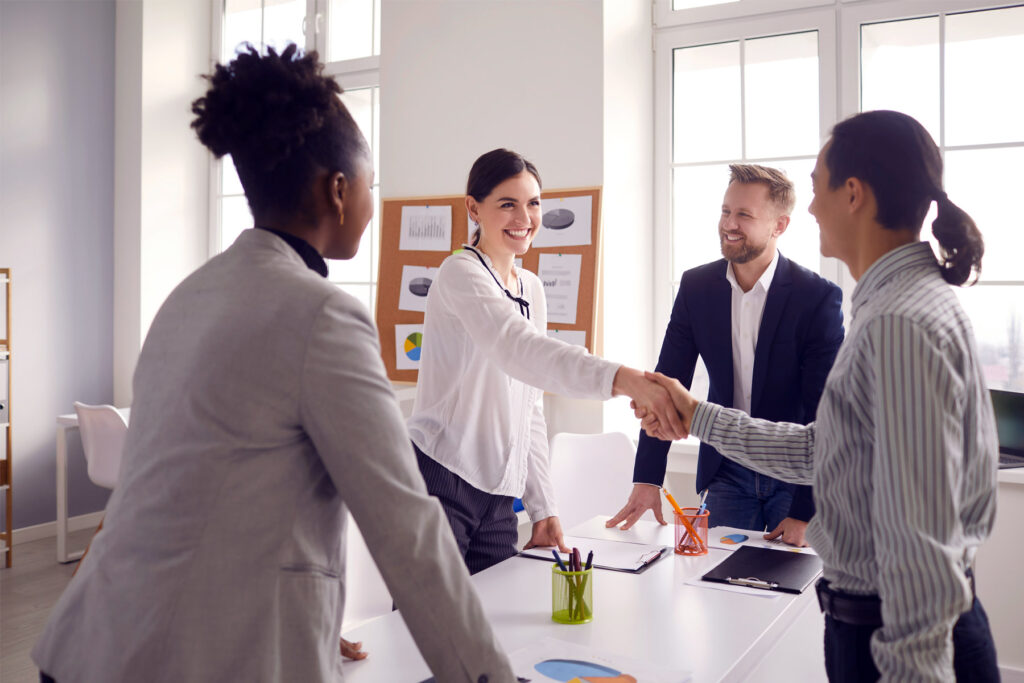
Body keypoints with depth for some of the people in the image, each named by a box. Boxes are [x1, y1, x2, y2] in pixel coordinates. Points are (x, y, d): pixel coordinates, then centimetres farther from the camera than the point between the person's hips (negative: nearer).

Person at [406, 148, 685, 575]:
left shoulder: (531, 288, 15)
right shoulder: (461, 273, -9)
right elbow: (519, 348, -30)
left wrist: (542, 508, 12)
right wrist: (622, 379, -44)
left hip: (497, 499, 7)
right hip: (438, 483, -7)